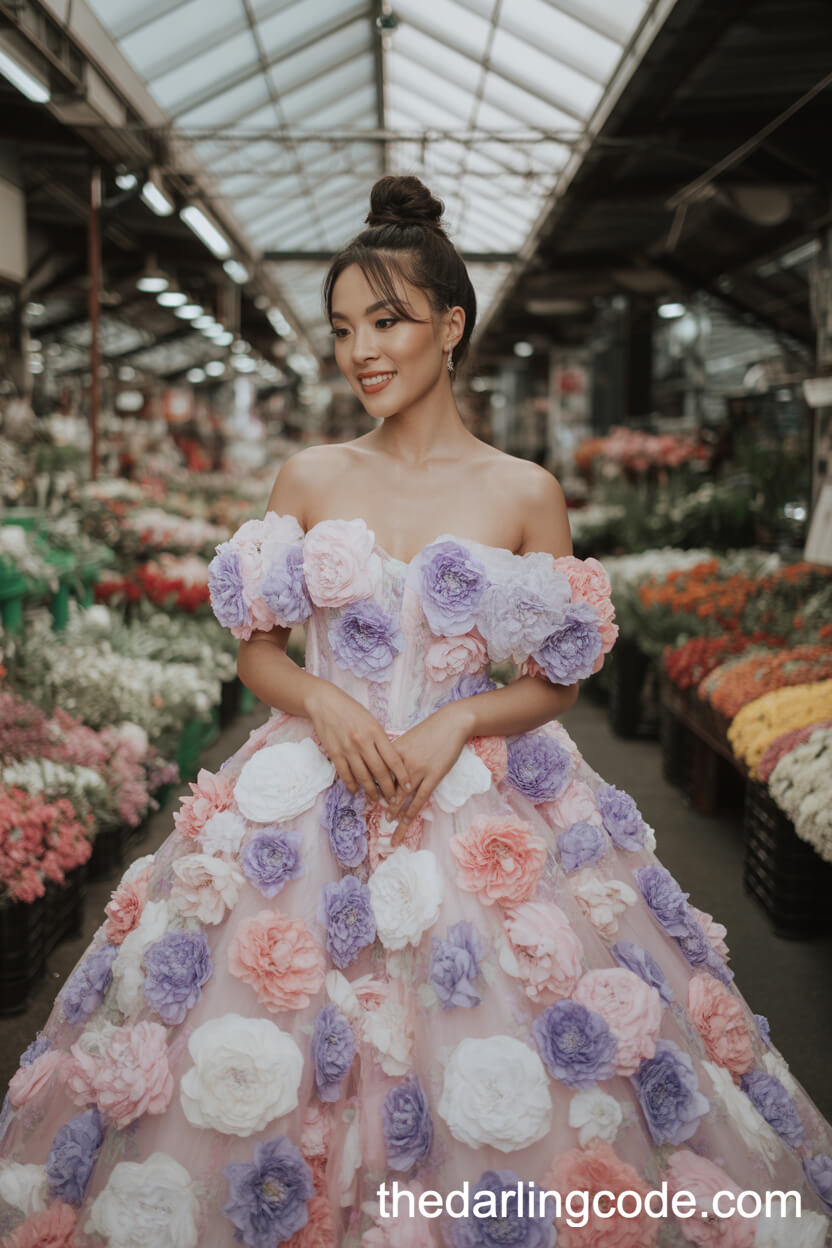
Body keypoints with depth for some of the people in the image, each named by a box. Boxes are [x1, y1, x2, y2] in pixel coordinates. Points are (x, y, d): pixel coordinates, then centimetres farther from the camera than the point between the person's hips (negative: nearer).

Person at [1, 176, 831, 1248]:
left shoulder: (524, 494, -2)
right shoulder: (306, 481, 4)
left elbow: (559, 679, 3)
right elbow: (257, 649, 8)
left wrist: (458, 721, -14)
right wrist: (322, 701, -12)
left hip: (486, 811, -1)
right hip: (311, 801, 2)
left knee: (491, 1103, 1)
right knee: (263, 1073, 5)